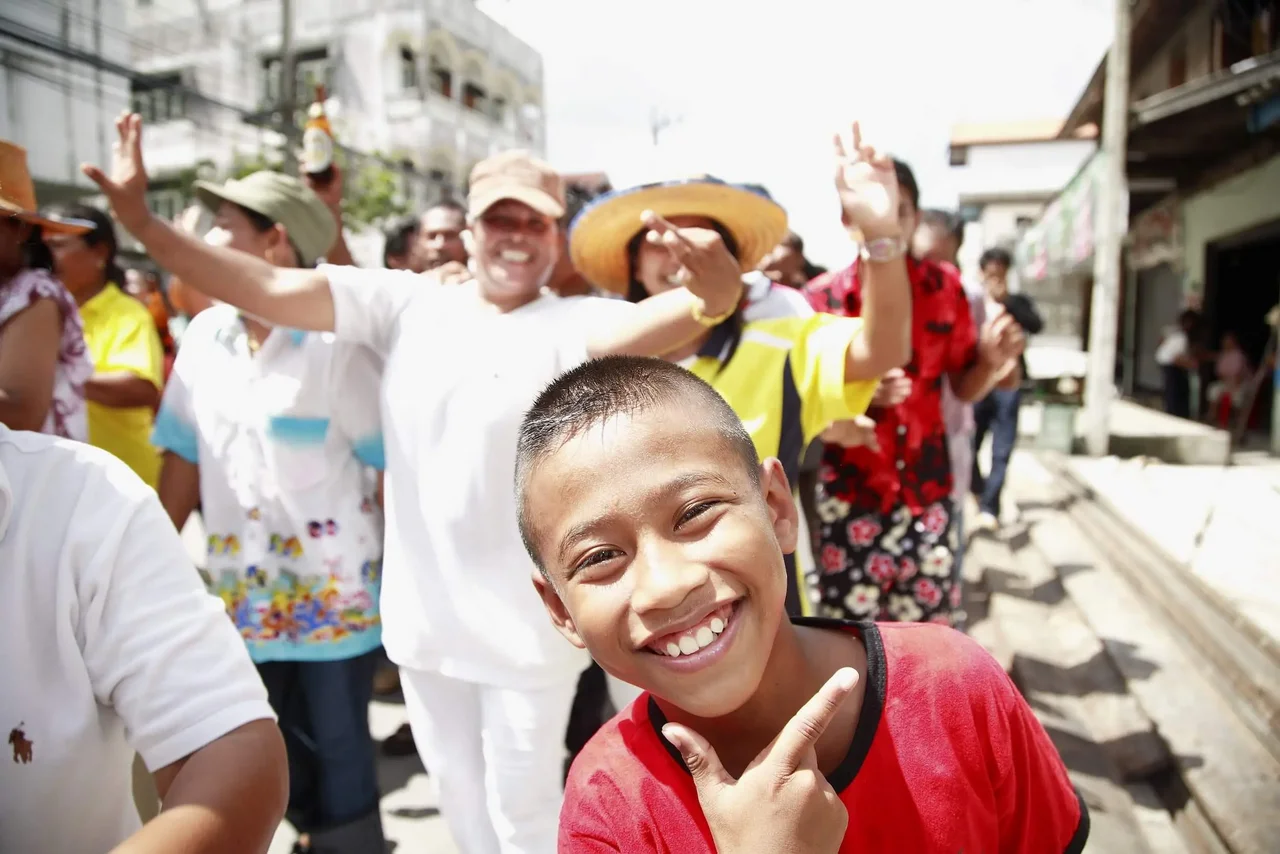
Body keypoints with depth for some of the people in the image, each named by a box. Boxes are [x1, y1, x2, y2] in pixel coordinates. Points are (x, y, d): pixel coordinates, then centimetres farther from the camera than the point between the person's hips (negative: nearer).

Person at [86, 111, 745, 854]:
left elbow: (651, 324, -33)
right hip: (423, 618, 4)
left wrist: (710, 291, -53)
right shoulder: (408, 304, -2)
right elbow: (268, 289, -6)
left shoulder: (572, 325, -12)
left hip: (525, 627, -4)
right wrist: (142, 221, -12)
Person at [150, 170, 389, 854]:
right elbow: (186, 454, 10)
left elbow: (394, 460, -11)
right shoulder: (204, 336, 3)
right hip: (246, 588, 5)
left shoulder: (335, 343, -14)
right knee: (282, 740, 17)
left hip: (336, 588, -5)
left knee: (339, 743, 8)